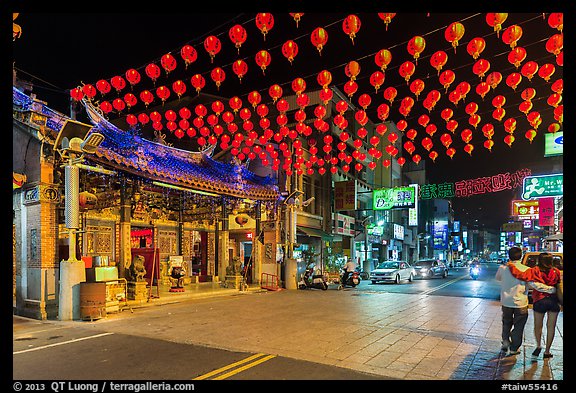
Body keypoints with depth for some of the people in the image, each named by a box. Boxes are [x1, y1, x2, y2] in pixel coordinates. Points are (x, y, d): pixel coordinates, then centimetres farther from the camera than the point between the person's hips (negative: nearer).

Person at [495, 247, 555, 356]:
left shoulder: (503, 268, -4)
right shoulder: (526, 270, -12)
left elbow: (498, 278, 15)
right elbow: (535, 285, -17)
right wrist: (551, 289, -9)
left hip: (506, 302, 2)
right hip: (520, 302, -2)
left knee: (506, 323, 24)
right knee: (518, 326, 12)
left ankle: (505, 341, 11)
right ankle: (514, 348, 19)